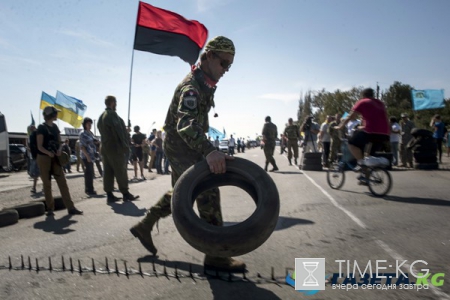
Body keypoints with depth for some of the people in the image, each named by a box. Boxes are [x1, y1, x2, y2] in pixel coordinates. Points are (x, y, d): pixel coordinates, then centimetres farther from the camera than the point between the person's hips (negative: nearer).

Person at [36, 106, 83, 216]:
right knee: (47, 184, 1)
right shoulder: (41, 128, -7)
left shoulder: (55, 127, 11)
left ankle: (71, 208, -4)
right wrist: (49, 153, -29)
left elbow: (59, 142, 13)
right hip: (44, 158, -5)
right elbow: (40, 147, -11)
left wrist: (59, 150, -9)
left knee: (63, 183, -2)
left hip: (55, 158, 5)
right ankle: (50, 208, 11)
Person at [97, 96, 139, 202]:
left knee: (108, 172, 6)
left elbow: (102, 132, 17)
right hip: (115, 147, -9)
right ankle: (125, 194, 2)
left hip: (104, 147, 9)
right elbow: (119, 131, -17)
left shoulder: (101, 116, 16)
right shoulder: (112, 114, -12)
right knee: (121, 172, -3)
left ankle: (109, 194, 7)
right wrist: (126, 146, -14)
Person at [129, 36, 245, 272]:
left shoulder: (205, 82, 9)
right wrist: (208, 151, -57)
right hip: (179, 144, -10)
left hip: (187, 144, 10)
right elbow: (185, 123, -41)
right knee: (208, 191, -14)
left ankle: (143, 227, 32)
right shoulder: (192, 86, -23)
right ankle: (216, 256, -7)